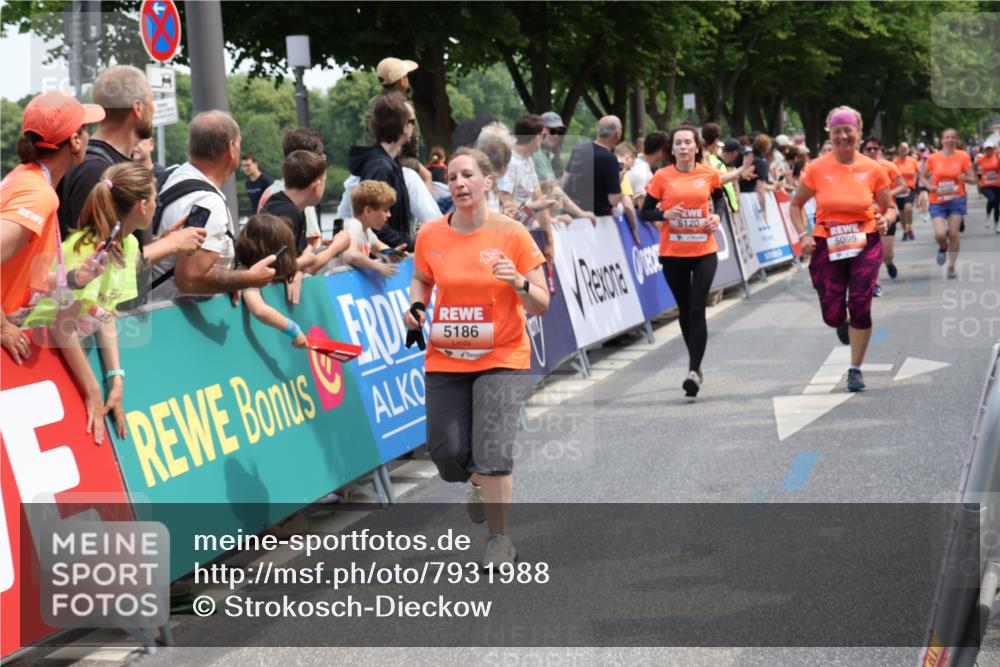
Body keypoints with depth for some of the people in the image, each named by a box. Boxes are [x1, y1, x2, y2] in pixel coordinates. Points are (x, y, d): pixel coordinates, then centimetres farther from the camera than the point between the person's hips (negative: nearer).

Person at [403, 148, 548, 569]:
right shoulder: (430, 235, -2)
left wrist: (519, 284, -25)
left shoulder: (511, 234, -9)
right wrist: (416, 307, -2)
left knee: (492, 451, -15)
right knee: (447, 453, 4)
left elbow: (540, 305, -5)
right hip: (445, 358, 3)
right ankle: (480, 484, 41)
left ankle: (500, 540, 3)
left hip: (502, 358, -3)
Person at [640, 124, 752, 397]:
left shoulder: (708, 174, 3)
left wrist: (716, 218, -1)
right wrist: (665, 214, -17)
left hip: (704, 252, 0)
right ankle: (695, 364, 28)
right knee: (684, 310, 11)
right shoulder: (662, 177, -1)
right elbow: (645, 212, 2)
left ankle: (694, 370, -15)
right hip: (673, 253, 0)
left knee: (697, 310, -11)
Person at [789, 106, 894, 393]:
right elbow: (795, 205, 8)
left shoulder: (872, 169, -2)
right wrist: (803, 235, -6)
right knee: (832, 314, -1)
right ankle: (843, 323, 39)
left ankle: (856, 369, 9)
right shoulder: (817, 169, -3)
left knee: (860, 307, -8)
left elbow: (889, 208, 9)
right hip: (827, 247, 0)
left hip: (864, 245, 0)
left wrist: (886, 220, -13)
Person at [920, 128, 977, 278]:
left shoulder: (963, 156, -4)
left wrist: (965, 178, -23)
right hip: (937, 202, 0)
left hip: (956, 199, 0)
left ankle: (951, 267, 11)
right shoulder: (933, 158, -3)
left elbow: (973, 180, -1)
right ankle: (943, 247, 23)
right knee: (940, 234, -15)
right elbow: (922, 177, 9)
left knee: (953, 234, -4)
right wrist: (929, 186, -11)